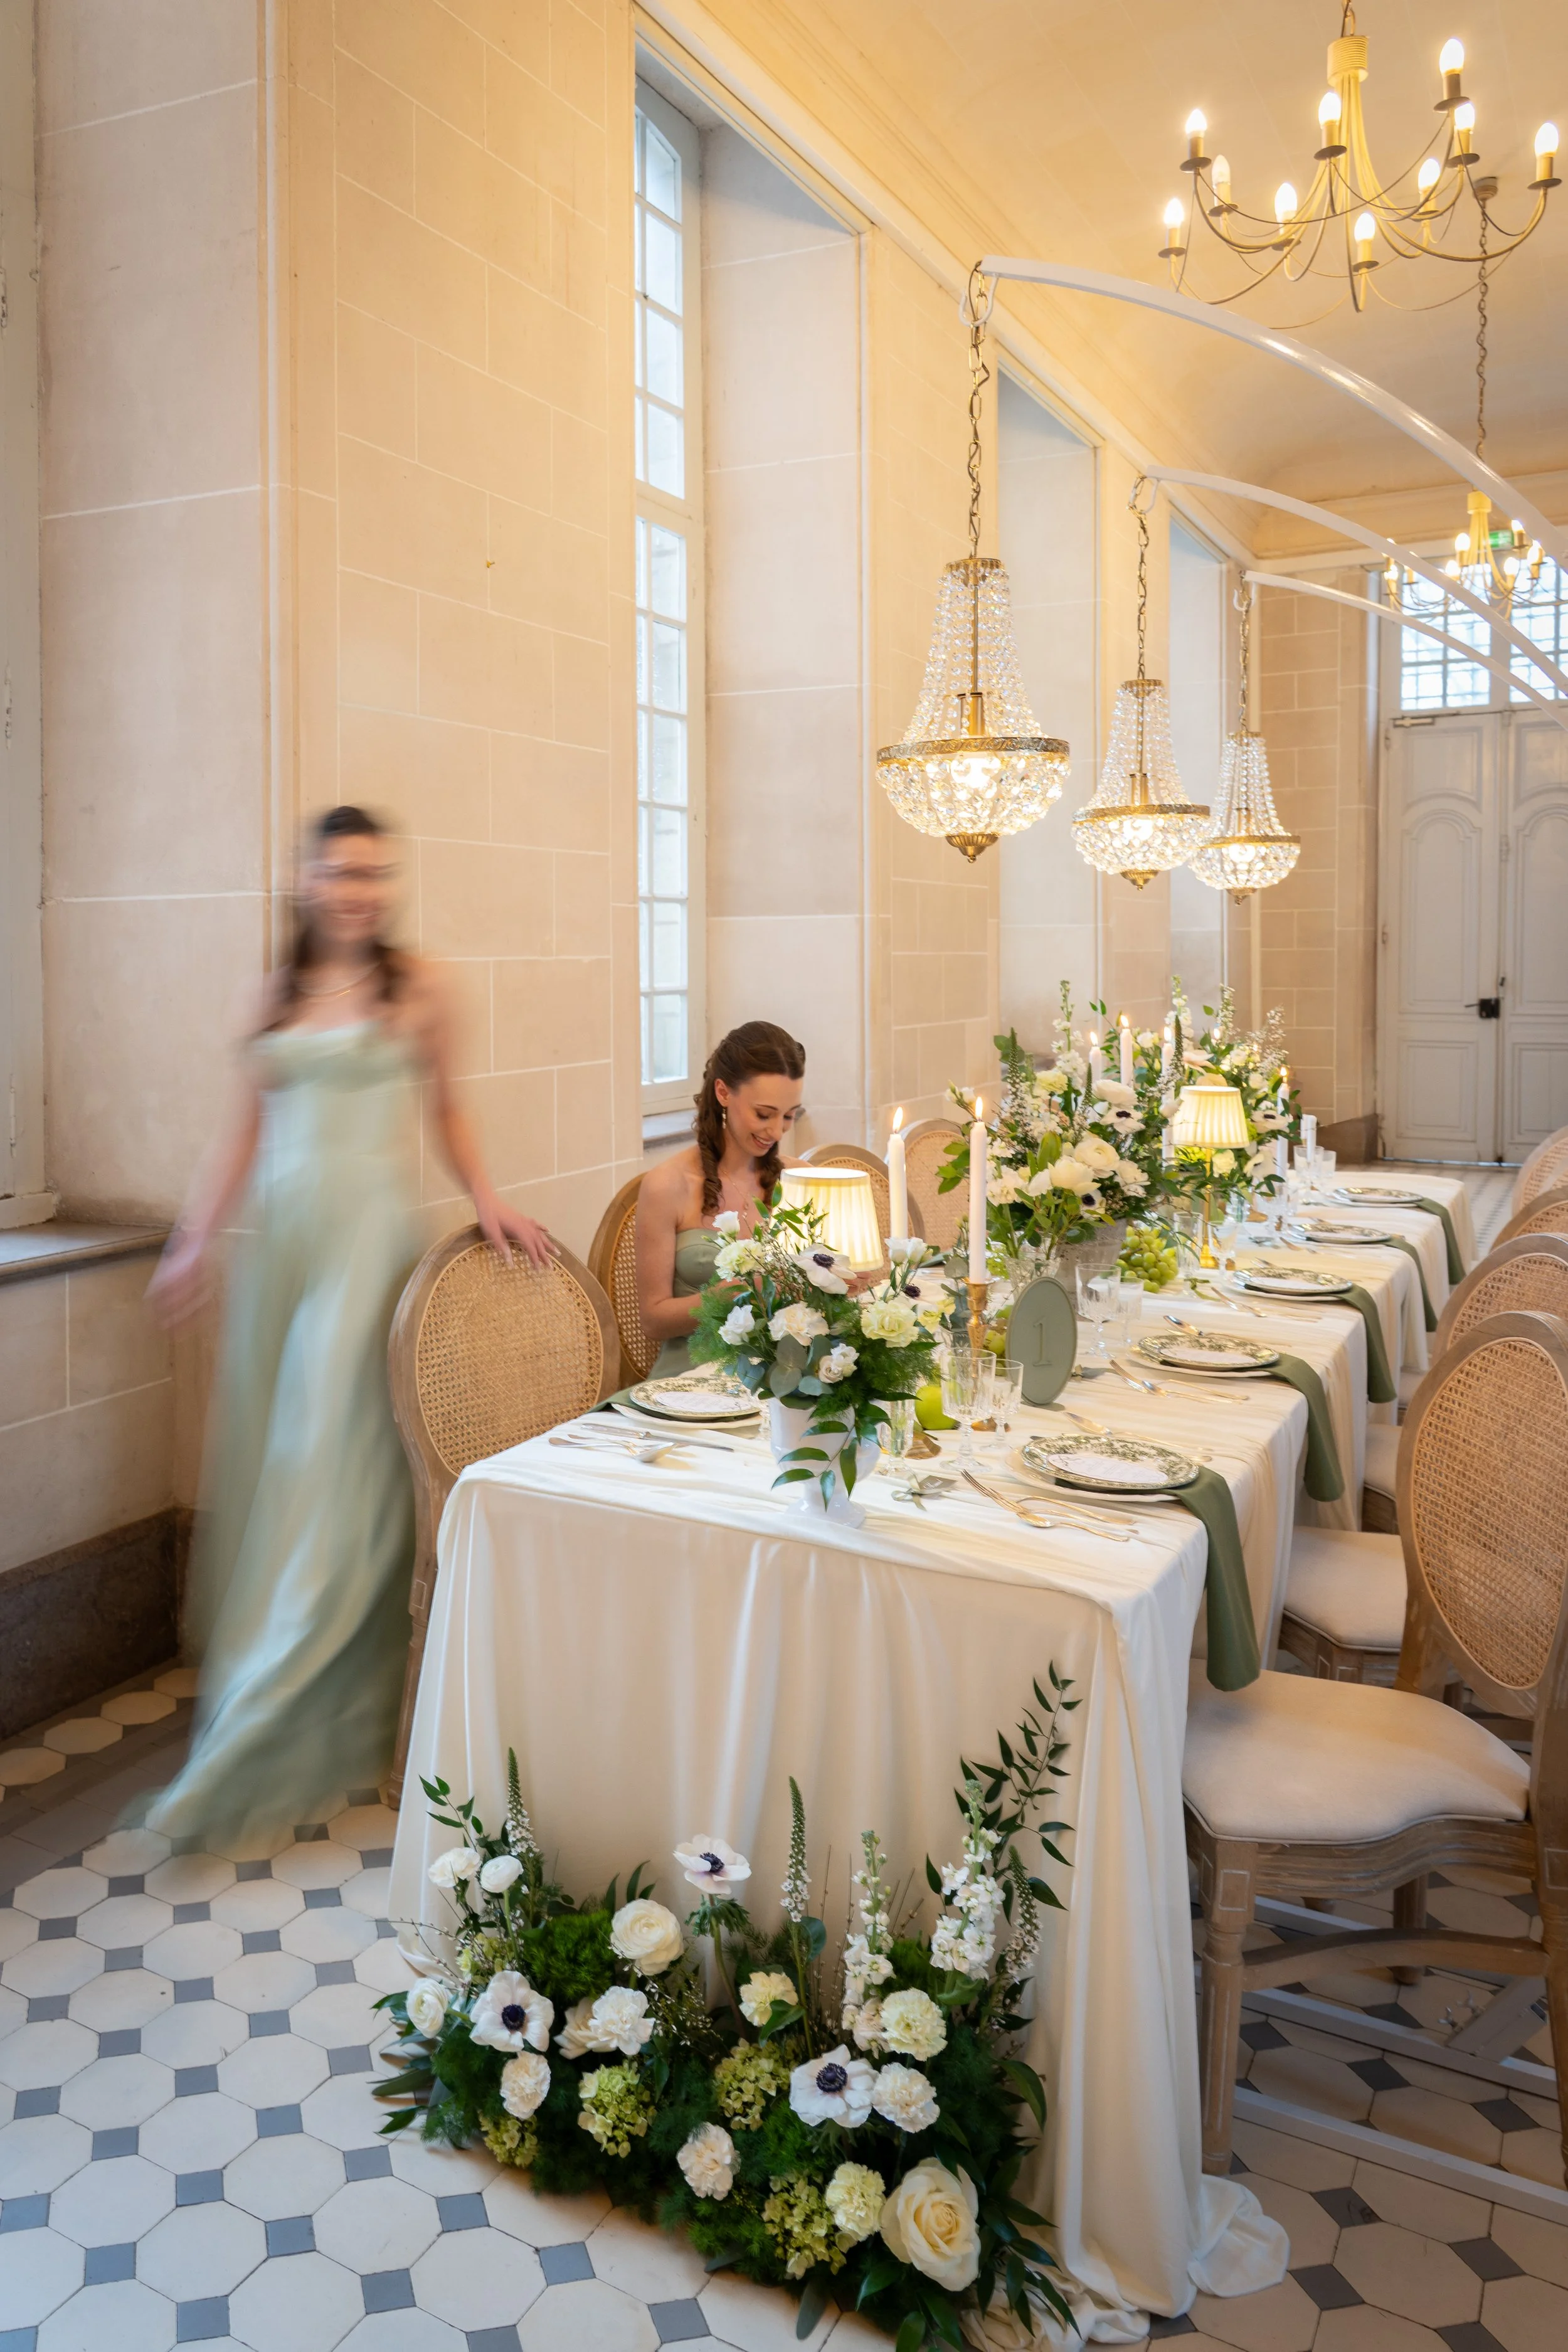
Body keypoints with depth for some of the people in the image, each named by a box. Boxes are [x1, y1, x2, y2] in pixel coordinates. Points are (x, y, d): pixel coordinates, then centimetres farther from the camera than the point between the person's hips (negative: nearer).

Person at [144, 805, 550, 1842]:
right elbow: (247, 1130, 12)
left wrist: (488, 1200, -5)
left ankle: (259, 1743, 2)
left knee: (334, 1459, -4)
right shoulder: (280, 993, 12)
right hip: (280, 1235, 5)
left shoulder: (416, 985, 2)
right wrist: (196, 1241, 7)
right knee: (263, 1455, 9)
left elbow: (447, 1110, 7)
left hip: (372, 1232, -4)